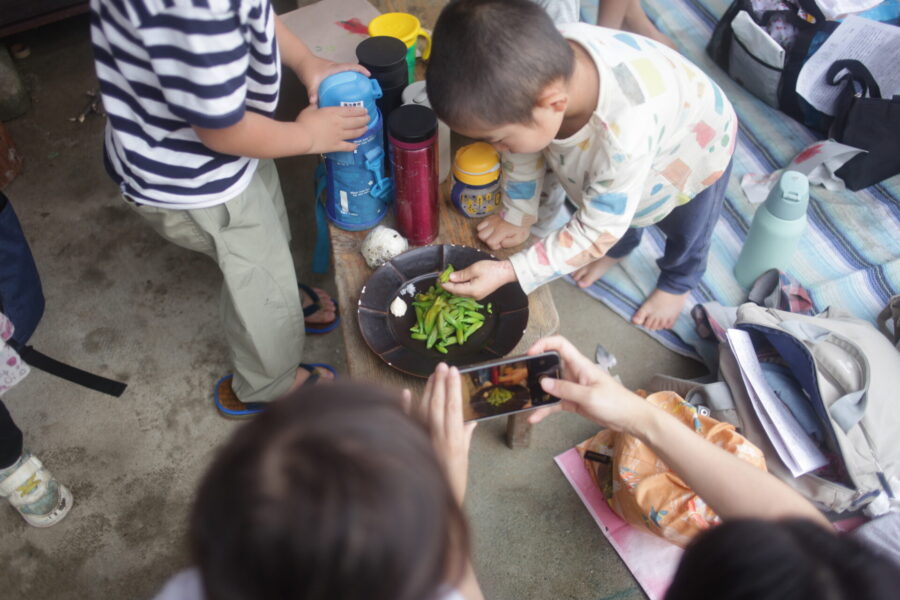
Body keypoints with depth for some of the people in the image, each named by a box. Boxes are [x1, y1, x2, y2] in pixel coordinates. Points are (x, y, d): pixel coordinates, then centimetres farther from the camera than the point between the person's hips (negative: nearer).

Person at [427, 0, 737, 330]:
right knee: (609, 205, 25)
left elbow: (596, 231, -35)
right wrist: (517, 217, 0)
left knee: (685, 232, 21)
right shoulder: (538, 71, -35)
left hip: (696, 145, -3)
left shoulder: (626, 134, -51)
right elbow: (523, 152, -13)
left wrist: (507, 272, -36)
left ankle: (677, 283, 53)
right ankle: (619, 248, 57)